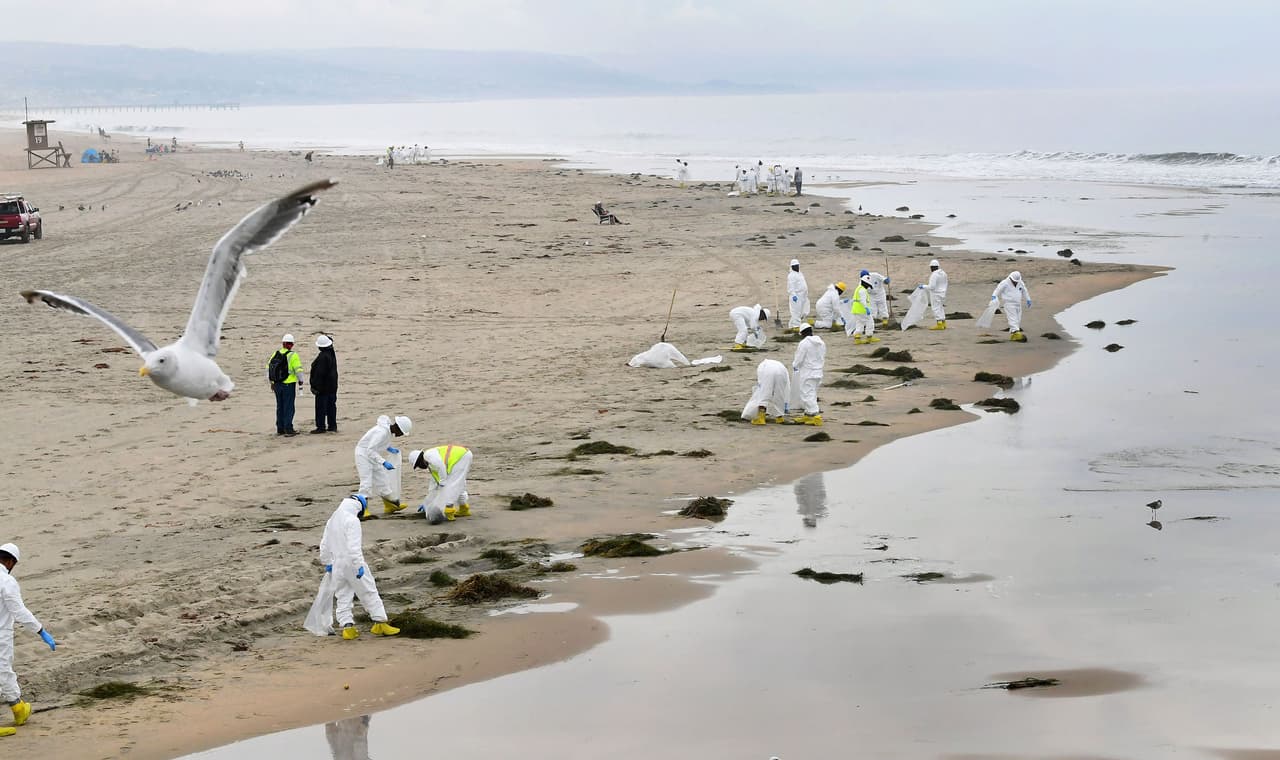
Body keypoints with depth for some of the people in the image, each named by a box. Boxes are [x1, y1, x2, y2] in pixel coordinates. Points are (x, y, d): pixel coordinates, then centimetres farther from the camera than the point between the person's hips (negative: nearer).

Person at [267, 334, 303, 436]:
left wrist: (271, 382, 19)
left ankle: (280, 429, 17)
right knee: (289, 407, 0)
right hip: (289, 385, -5)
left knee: (280, 407, 14)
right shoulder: (292, 356, -11)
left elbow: (268, 368, 11)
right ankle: (288, 429, -2)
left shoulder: (275, 354, 5)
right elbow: (298, 370, -14)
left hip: (277, 384, 5)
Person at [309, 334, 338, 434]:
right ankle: (332, 425, 17)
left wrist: (315, 386, -16)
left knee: (321, 407, -3)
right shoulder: (332, 354, 5)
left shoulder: (322, 357, -20)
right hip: (332, 386, 9)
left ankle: (321, 426, -2)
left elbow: (319, 373, -20)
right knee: (331, 405, 13)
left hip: (323, 386, -9)